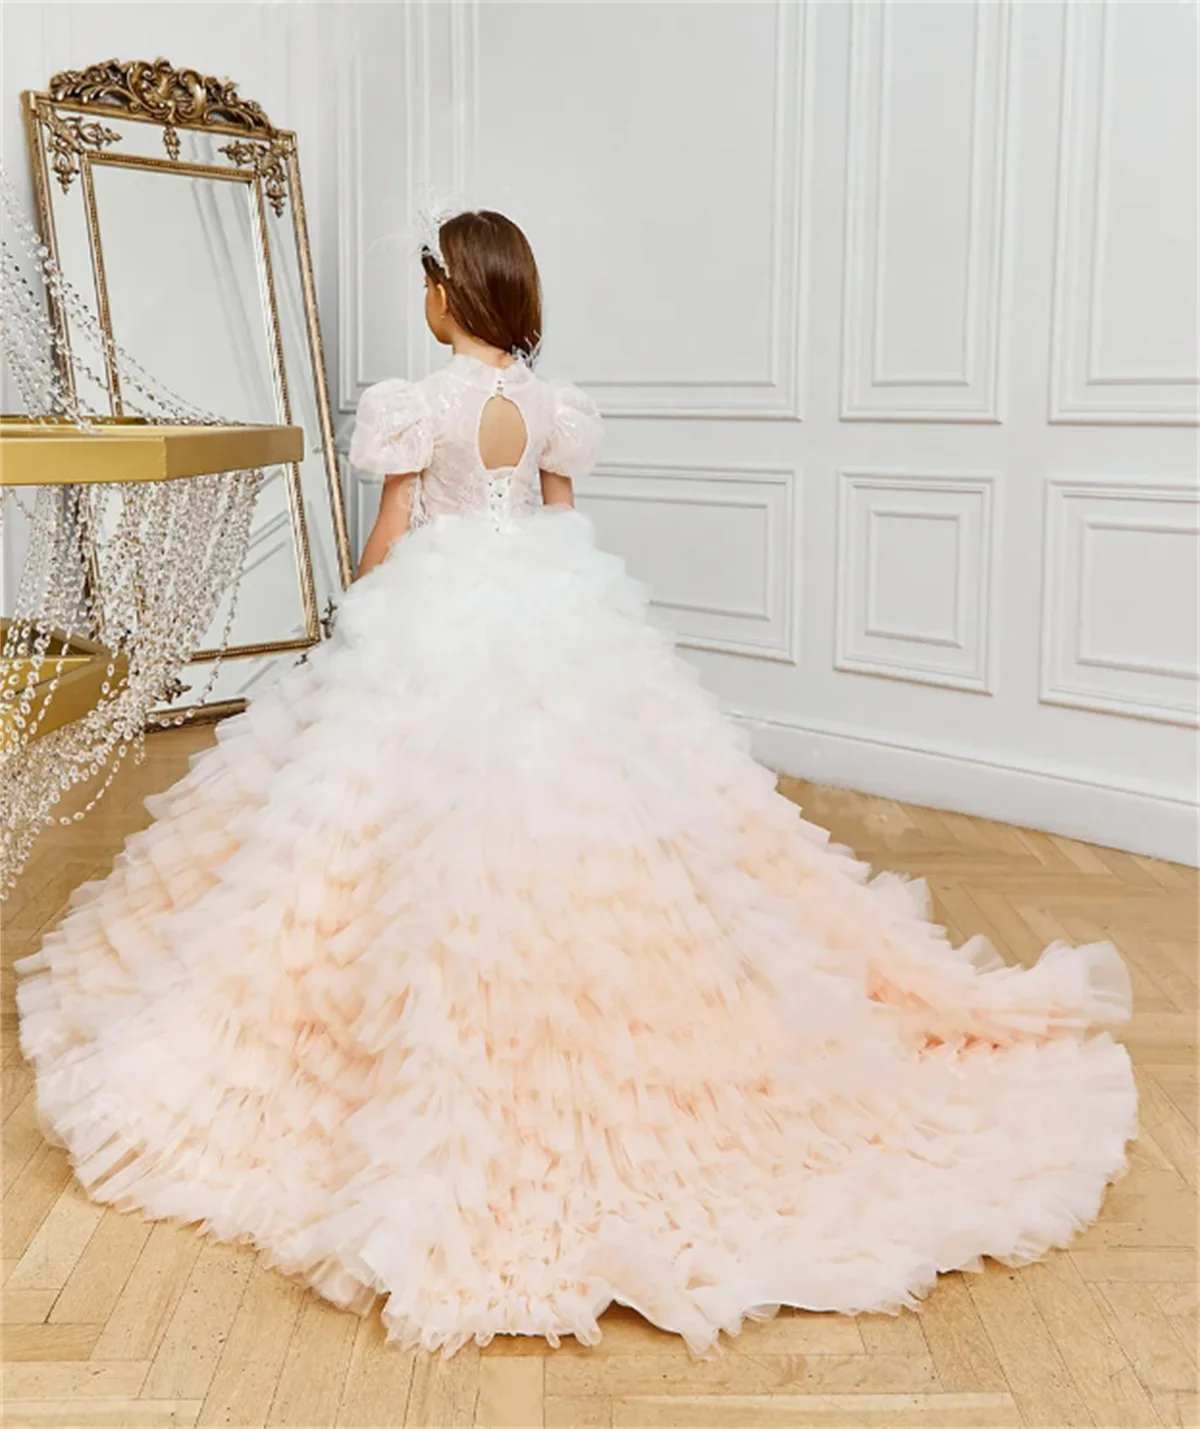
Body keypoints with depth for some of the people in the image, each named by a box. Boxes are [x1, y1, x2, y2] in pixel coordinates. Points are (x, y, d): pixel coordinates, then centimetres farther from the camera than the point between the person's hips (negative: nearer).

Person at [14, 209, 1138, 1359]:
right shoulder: (553, 404, 2)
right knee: (575, 828, 13)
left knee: (426, 825, 2)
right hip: (556, 617, 5)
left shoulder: (416, 403, -11)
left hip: (434, 626, -4)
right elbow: (563, 526, 10)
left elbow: (389, 539, -6)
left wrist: (356, 624, 9)